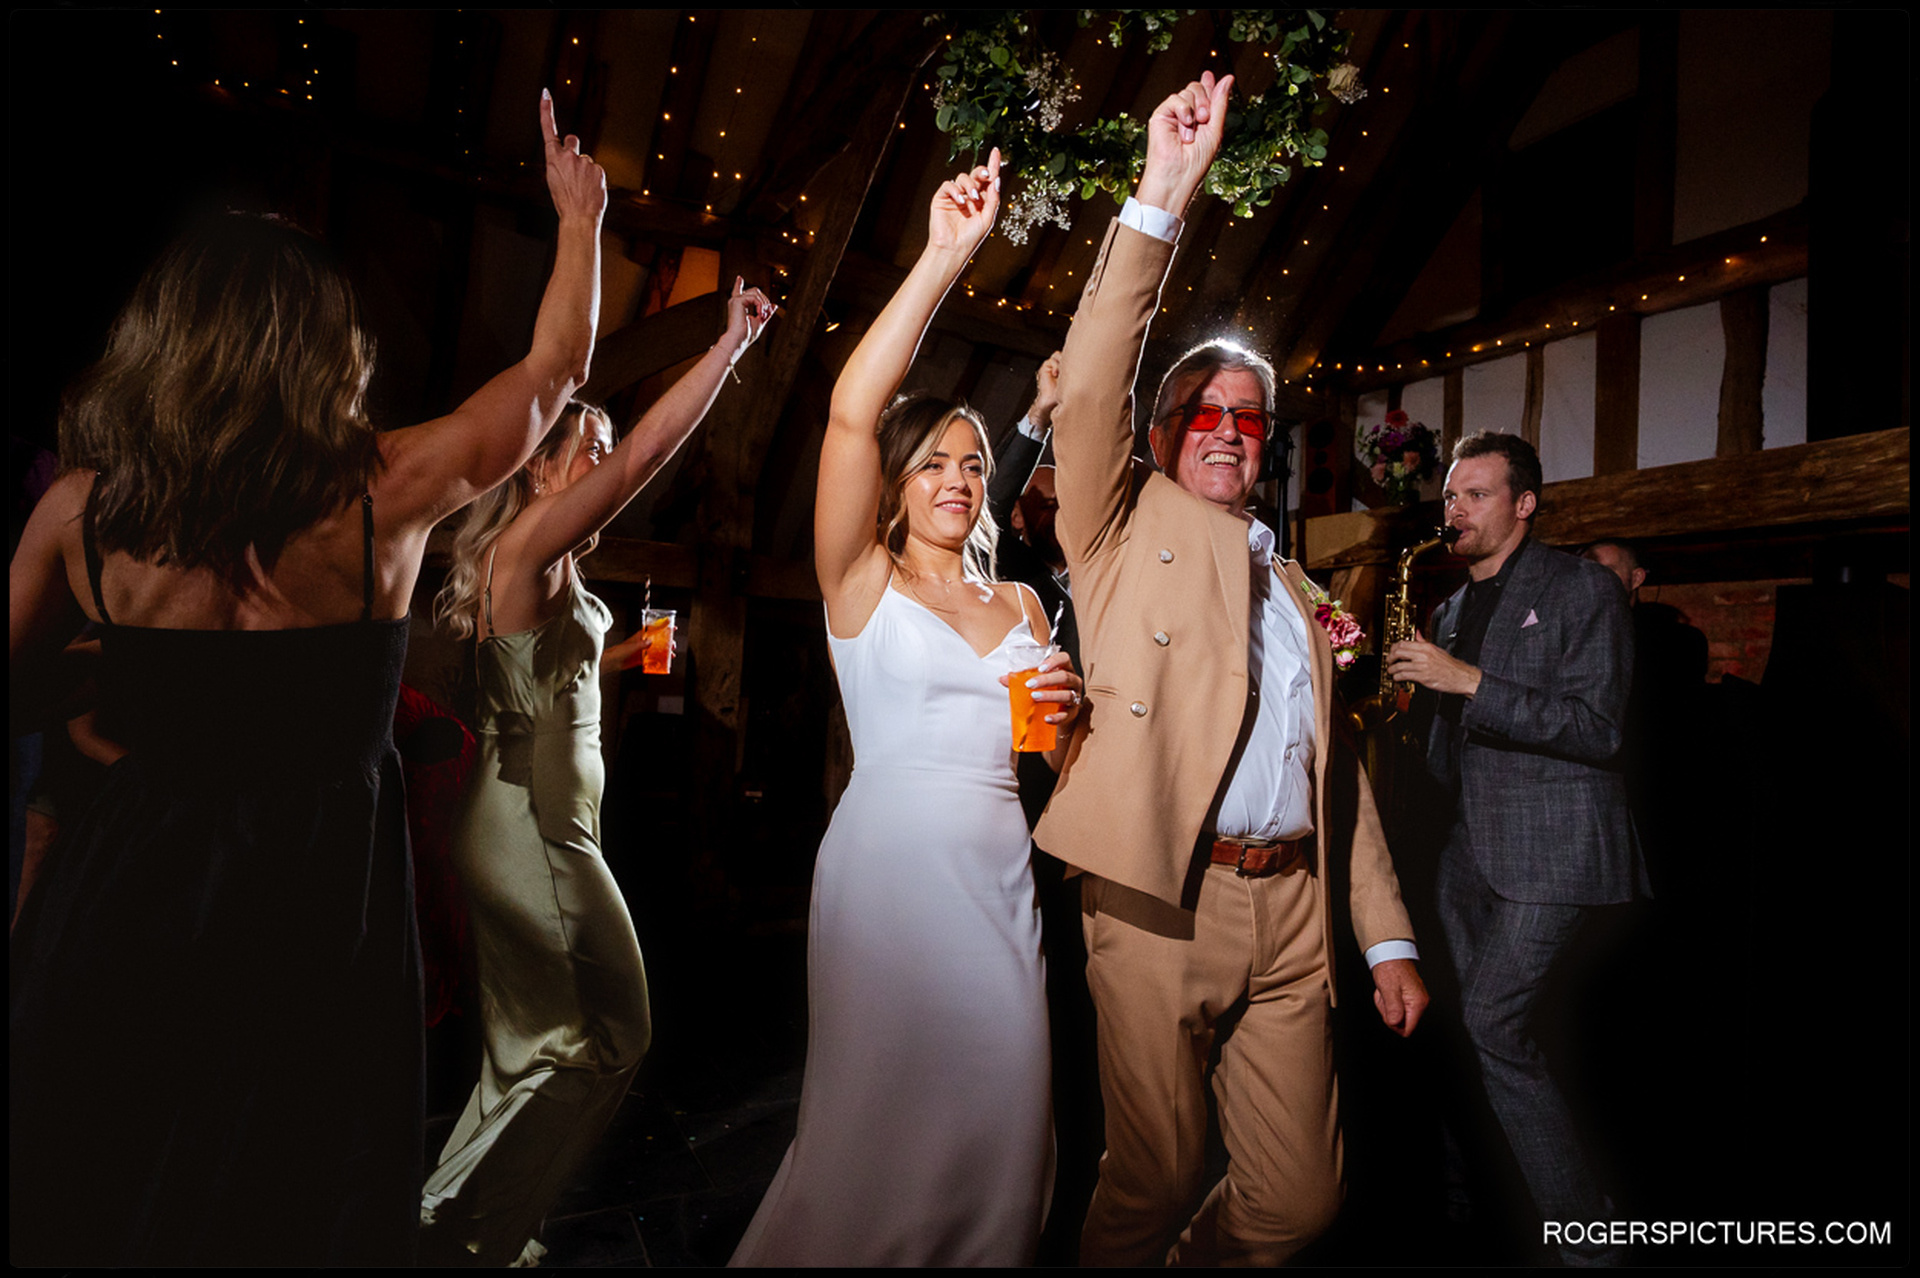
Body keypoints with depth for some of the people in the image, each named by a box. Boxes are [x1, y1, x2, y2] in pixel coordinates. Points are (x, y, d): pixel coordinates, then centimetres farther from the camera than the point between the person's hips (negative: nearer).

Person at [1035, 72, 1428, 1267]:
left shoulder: (1299, 588, 18)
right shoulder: (1127, 530, 7)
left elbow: (1340, 768, 15)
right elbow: (1089, 391, -10)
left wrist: (1390, 938, 11)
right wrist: (1161, 195, -12)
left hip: (1293, 916, 5)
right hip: (1160, 906, -4)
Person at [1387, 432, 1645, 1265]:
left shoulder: (1582, 589, -3)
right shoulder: (1450, 609, 16)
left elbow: (1597, 729, -14)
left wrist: (1468, 682, -21)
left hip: (1550, 850, -6)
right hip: (1467, 848, 7)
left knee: (1492, 1025, -13)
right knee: (1483, 1035, 12)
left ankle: (1584, 1233, 6)